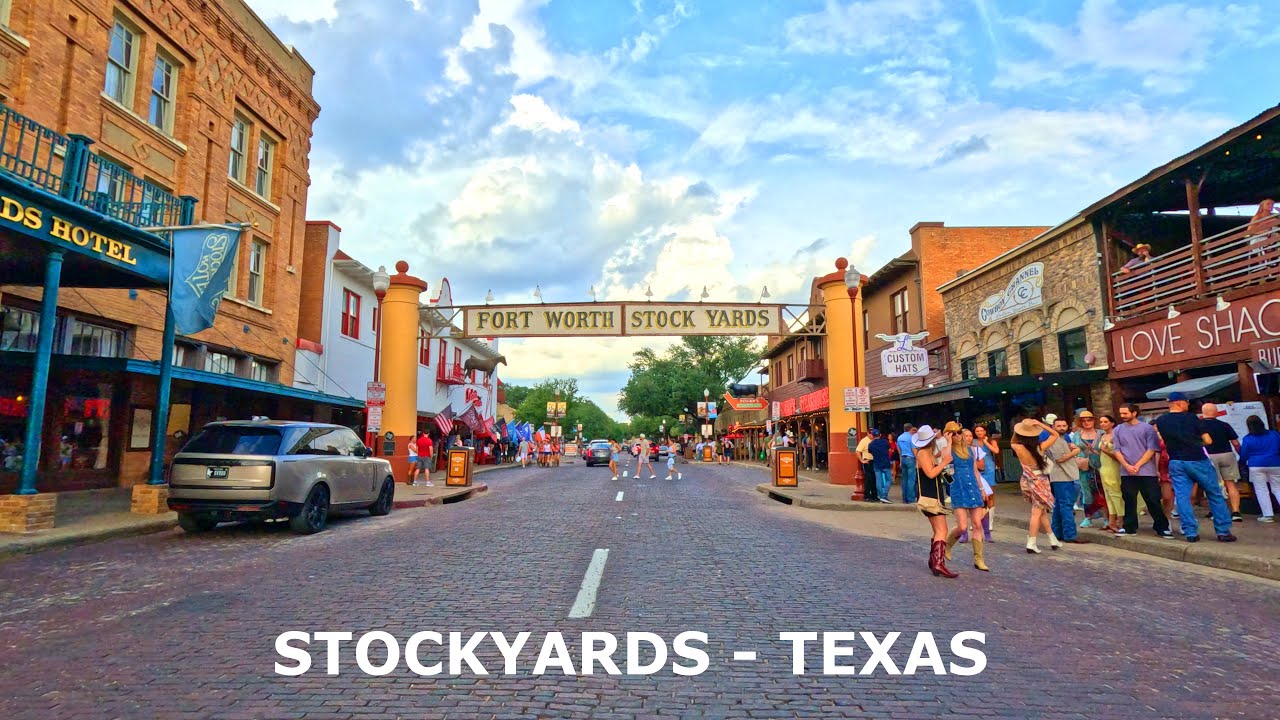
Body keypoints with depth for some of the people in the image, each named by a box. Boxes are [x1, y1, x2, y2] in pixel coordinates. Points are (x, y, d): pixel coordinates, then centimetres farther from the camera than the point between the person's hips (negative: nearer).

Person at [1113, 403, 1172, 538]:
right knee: (1129, 501, 8)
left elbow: (1152, 449, -6)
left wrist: (1137, 466, -12)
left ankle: (1162, 528, 9)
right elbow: (1117, 450, 5)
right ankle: (1129, 527, 15)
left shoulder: (1147, 428, -1)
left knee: (1153, 501, -1)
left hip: (1147, 472, -3)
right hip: (1126, 472, 3)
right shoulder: (1118, 430, 8)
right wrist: (1127, 466, -9)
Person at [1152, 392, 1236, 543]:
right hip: (1198, 460, -3)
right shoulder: (1192, 418, -6)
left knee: (1182, 497, 3)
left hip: (1176, 462, 3)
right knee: (1215, 495, 10)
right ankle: (1223, 531, 11)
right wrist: (1195, 443, 13)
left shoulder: (1160, 421, 4)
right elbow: (1207, 440, -5)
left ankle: (1191, 533, -1)